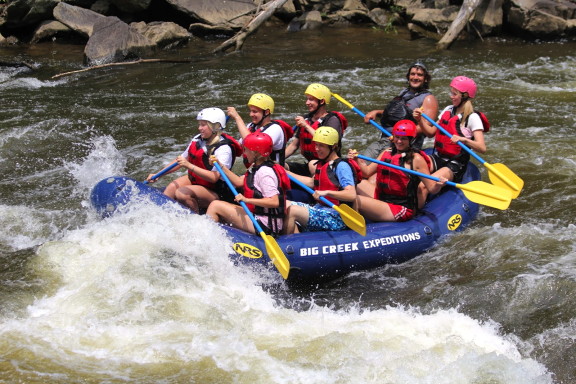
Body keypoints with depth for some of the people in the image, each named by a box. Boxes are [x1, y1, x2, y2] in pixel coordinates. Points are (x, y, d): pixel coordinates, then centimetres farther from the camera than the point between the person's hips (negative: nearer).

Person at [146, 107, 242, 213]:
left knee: (182, 193, -29)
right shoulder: (198, 139, 2)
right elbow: (181, 160, 13)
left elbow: (214, 178, -32)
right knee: (171, 188, -18)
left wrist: (189, 165, -40)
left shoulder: (224, 149, -22)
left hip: (213, 191, -7)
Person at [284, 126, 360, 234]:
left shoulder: (341, 166, -12)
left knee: (292, 211, -24)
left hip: (337, 218, -10)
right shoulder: (322, 164, 17)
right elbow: (311, 182, 31)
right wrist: (286, 172, 29)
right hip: (321, 208, 10)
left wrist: (326, 192, -28)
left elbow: (352, 195, -22)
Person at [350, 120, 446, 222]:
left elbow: (431, 189, -8)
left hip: (401, 209, -7)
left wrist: (438, 185, -30)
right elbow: (367, 171, 13)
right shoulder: (387, 152, 13)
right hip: (381, 201, 7)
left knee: (356, 200, -26)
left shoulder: (416, 159, -6)